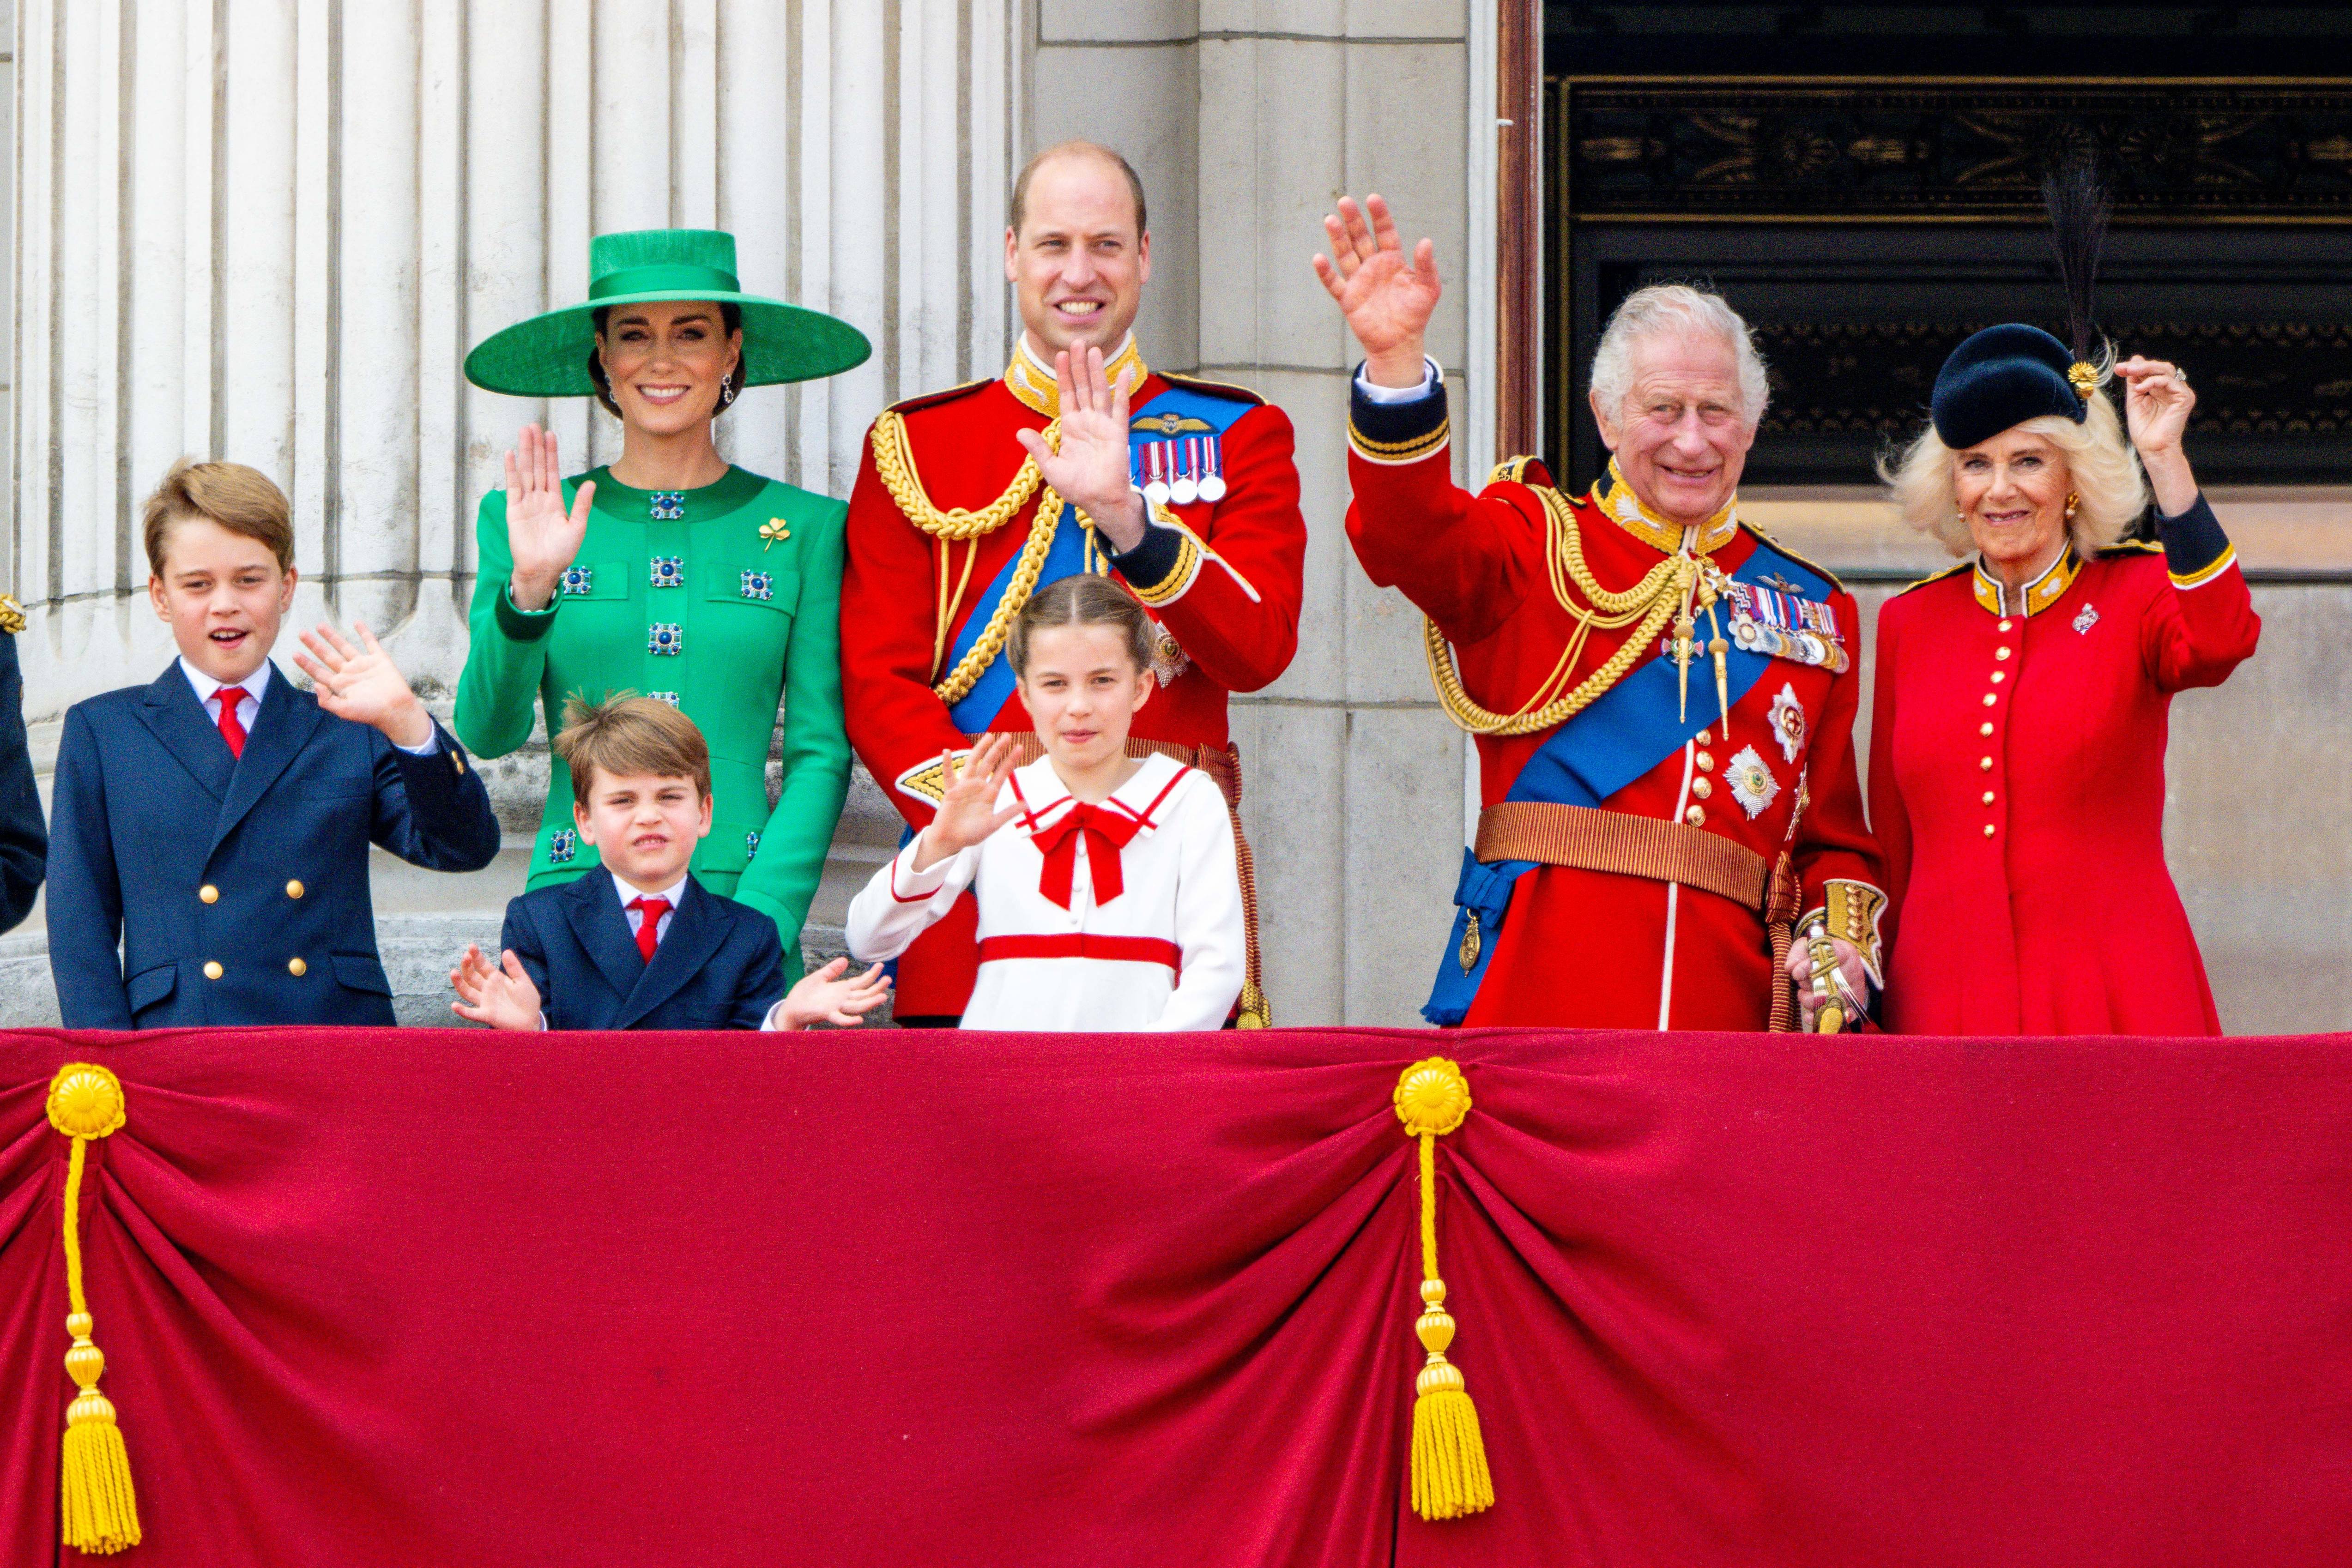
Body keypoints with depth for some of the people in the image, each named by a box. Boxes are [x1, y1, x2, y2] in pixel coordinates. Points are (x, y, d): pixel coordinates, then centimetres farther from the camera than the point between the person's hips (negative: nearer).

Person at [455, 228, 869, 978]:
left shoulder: (805, 529, 8)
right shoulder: (522, 521, 9)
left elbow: (821, 754, 4)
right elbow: (488, 732, 0)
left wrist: (757, 922, -8)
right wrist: (527, 592, -16)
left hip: (744, 905, 0)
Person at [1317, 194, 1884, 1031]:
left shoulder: (1813, 610, 18)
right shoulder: (1539, 546, 9)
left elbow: (1833, 835, 20)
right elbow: (1410, 537, -14)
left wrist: (1841, 945, 0)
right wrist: (1395, 359, -30)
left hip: (1728, 1003, 2)